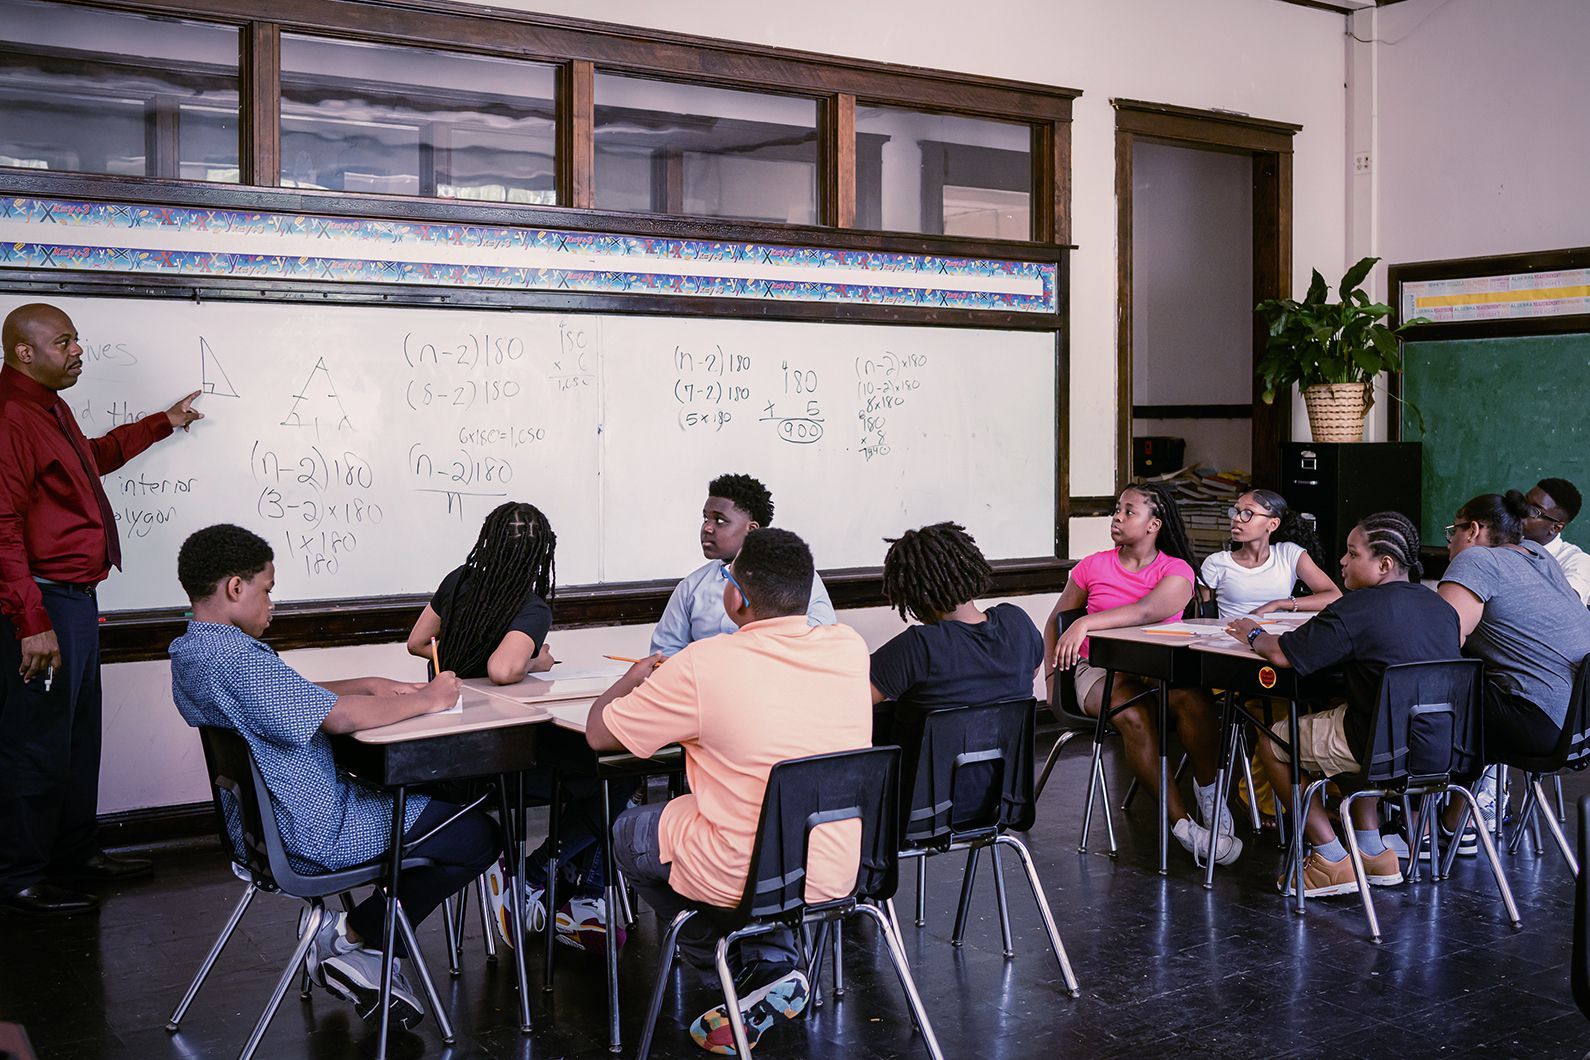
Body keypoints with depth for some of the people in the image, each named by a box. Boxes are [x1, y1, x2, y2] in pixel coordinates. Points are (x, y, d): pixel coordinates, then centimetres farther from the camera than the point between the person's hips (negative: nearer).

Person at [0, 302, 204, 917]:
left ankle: (76, 853, 31)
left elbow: (92, 457, 38)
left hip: (75, 598, 11)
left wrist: (163, 423, 43)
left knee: (79, 737, 18)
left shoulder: (50, 409, 16)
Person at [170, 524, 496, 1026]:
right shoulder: (236, 659, -26)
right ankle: (352, 937, 6)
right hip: (312, 834, -11)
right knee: (477, 836, -3)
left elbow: (294, 697, 17)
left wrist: (369, 685, 7)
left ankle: (364, 947, 17)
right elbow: (339, 716, -28)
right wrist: (424, 701, -14)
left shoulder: (190, 653, 7)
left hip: (258, 823, 11)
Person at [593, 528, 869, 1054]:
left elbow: (599, 732, -4)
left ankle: (759, 973, 19)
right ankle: (776, 968, 21)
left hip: (750, 878, -5)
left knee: (629, 833, 23)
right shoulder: (849, 648, -6)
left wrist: (636, 677, 15)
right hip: (840, 871, 5)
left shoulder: (704, 666, -20)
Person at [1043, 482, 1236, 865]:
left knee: (1193, 697, -35)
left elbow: (1148, 611, -21)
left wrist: (1085, 623, -33)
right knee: (1132, 716, -33)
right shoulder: (1094, 567, 8)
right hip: (1101, 669, 0)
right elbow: (1055, 622, 18)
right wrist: (1052, 677, 5)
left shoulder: (1176, 571, 1)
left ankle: (1207, 791, -13)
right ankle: (1180, 822, -26)